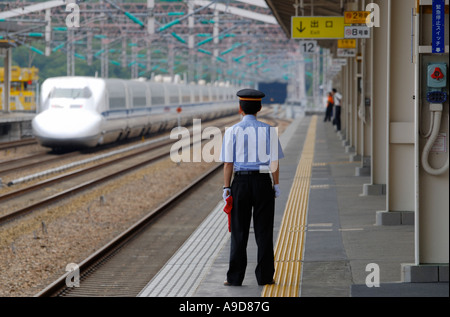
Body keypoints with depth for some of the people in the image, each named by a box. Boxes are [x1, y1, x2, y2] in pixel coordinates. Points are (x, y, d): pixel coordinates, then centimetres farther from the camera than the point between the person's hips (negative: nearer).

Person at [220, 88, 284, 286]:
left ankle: (235, 277, 6)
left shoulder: (232, 131, -3)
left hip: (240, 182, 0)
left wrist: (226, 188, 0)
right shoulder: (269, 130, -1)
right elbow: (274, 162, -2)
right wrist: (276, 185, 5)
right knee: (264, 231, 6)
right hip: (263, 182, 0)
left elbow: (228, 163, -4)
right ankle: (264, 276, 7)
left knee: (239, 232, 5)